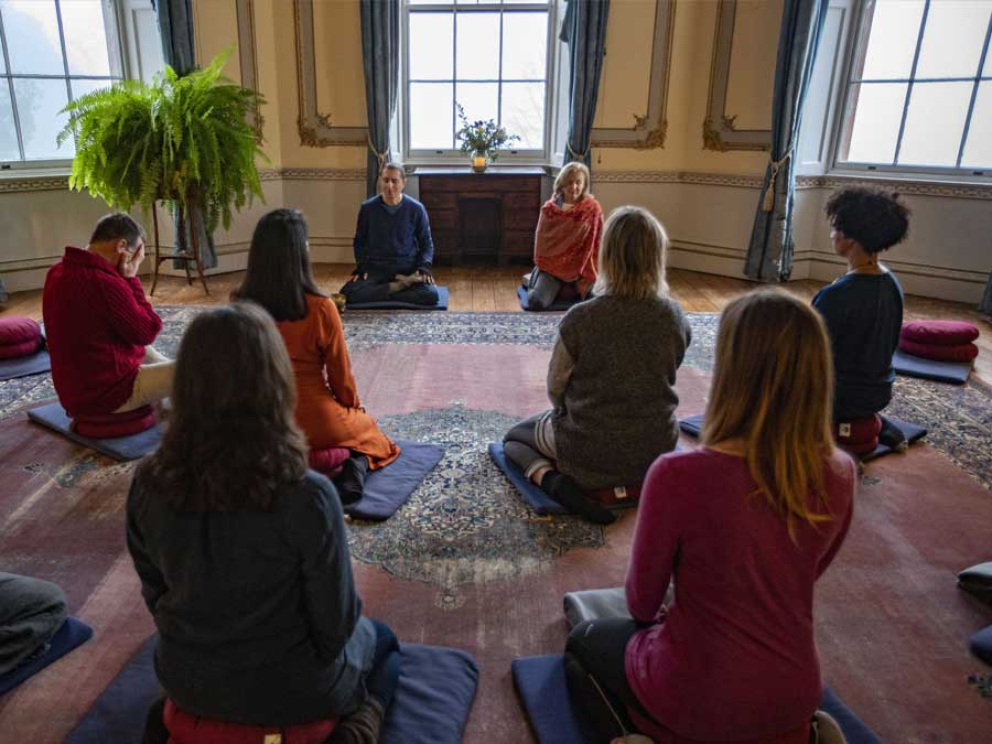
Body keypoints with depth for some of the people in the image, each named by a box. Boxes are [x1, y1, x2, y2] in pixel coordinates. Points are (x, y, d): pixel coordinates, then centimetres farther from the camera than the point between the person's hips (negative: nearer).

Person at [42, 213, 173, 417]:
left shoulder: (58, 272, 1)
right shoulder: (104, 283, -28)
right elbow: (148, 331, -14)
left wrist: (124, 279, -1)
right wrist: (131, 278, -10)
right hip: (106, 394, -10)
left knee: (146, 352, 31)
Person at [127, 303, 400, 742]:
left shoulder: (147, 483, -18)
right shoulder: (307, 497, -32)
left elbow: (155, 593, -1)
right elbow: (334, 626, -18)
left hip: (184, 679, 4)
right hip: (289, 689, -4)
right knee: (382, 640, 27)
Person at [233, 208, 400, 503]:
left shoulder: (238, 306, -10)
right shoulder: (320, 308, -21)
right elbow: (341, 377, -9)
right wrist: (355, 408, 12)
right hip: (315, 424, -3)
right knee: (365, 426, 29)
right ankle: (355, 469, -3)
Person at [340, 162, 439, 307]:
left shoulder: (416, 209, -3)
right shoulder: (367, 208, 0)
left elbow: (426, 243, 6)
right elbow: (359, 241, 12)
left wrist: (424, 267, -11)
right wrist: (360, 267, -4)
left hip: (408, 267, -1)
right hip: (375, 267, 1)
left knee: (430, 294, -31)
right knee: (347, 293, -27)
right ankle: (398, 287, -17)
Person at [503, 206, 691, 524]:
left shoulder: (580, 319, -22)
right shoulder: (674, 316, -11)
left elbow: (556, 389, -9)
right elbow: (665, 375, 5)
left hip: (592, 453, -7)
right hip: (657, 449, 7)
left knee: (515, 436, 20)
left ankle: (552, 479, -6)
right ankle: (633, 482, 18)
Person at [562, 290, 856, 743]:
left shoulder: (680, 475, -29)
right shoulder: (839, 476, -13)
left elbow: (641, 602, -13)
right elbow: (803, 577, 6)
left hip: (694, 699, -4)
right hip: (795, 694, 5)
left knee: (583, 644, 26)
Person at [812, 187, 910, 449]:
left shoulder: (835, 296, -28)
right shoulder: (892, 283, -2)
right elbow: (890, 344, 10)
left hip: (844, 399, -7)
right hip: (880, 392, 7)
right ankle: (876, 426, 19)